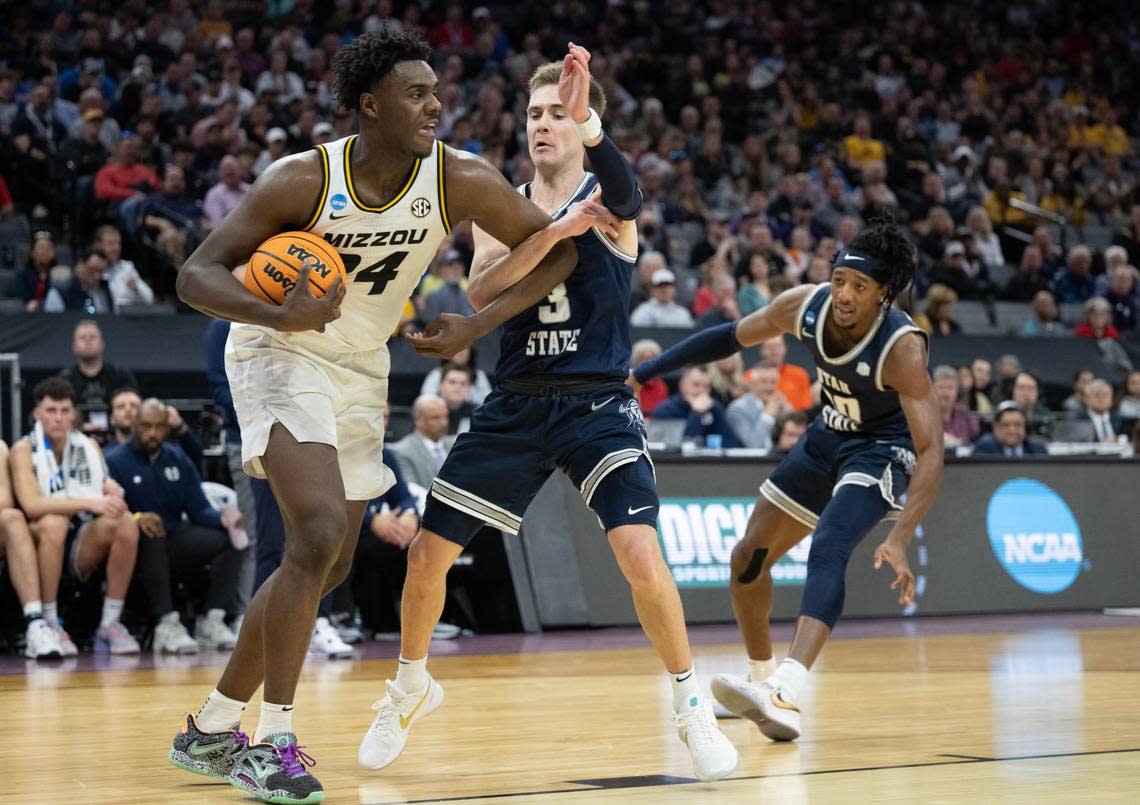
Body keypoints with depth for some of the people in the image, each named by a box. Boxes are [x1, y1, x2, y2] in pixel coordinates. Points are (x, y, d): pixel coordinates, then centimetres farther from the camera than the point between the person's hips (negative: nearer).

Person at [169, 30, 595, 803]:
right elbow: (197, 274, -22)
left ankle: (212, 727, 25)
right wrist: (283, 316, -40)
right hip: (282, 357, -6)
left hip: (361, 370, 6)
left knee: (328, 566, 10)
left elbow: (556, 248, -5)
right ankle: (274, 741, -16)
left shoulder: (461, 179, -16)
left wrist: (477, 326, -15)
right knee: (321, 531, -25)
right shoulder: (302, 180, -23)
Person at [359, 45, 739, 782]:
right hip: (516, 407, 4)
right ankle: (412, 689, 28)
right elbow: (480, 291, -11)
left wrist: (588, 124, -49)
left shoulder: (603, 200, -3)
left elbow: (626, 194, -30)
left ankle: (691, 705, -3)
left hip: (598, 406, -4)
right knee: (428, 553, 3)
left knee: (640, 552, -22)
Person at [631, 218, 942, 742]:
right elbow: (732, 337, 1)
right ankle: (762, 681, 30)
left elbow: (931, 450, -36)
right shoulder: (804, 306, -17)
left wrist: (899, 540, -48)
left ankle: (786, 698, -48)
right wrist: (640, 375, 2)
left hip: (882, 450, -7)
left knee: (827, 550, -33)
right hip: (828, 438, 7)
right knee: (748, 559, 8)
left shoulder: (901, 349, -32)